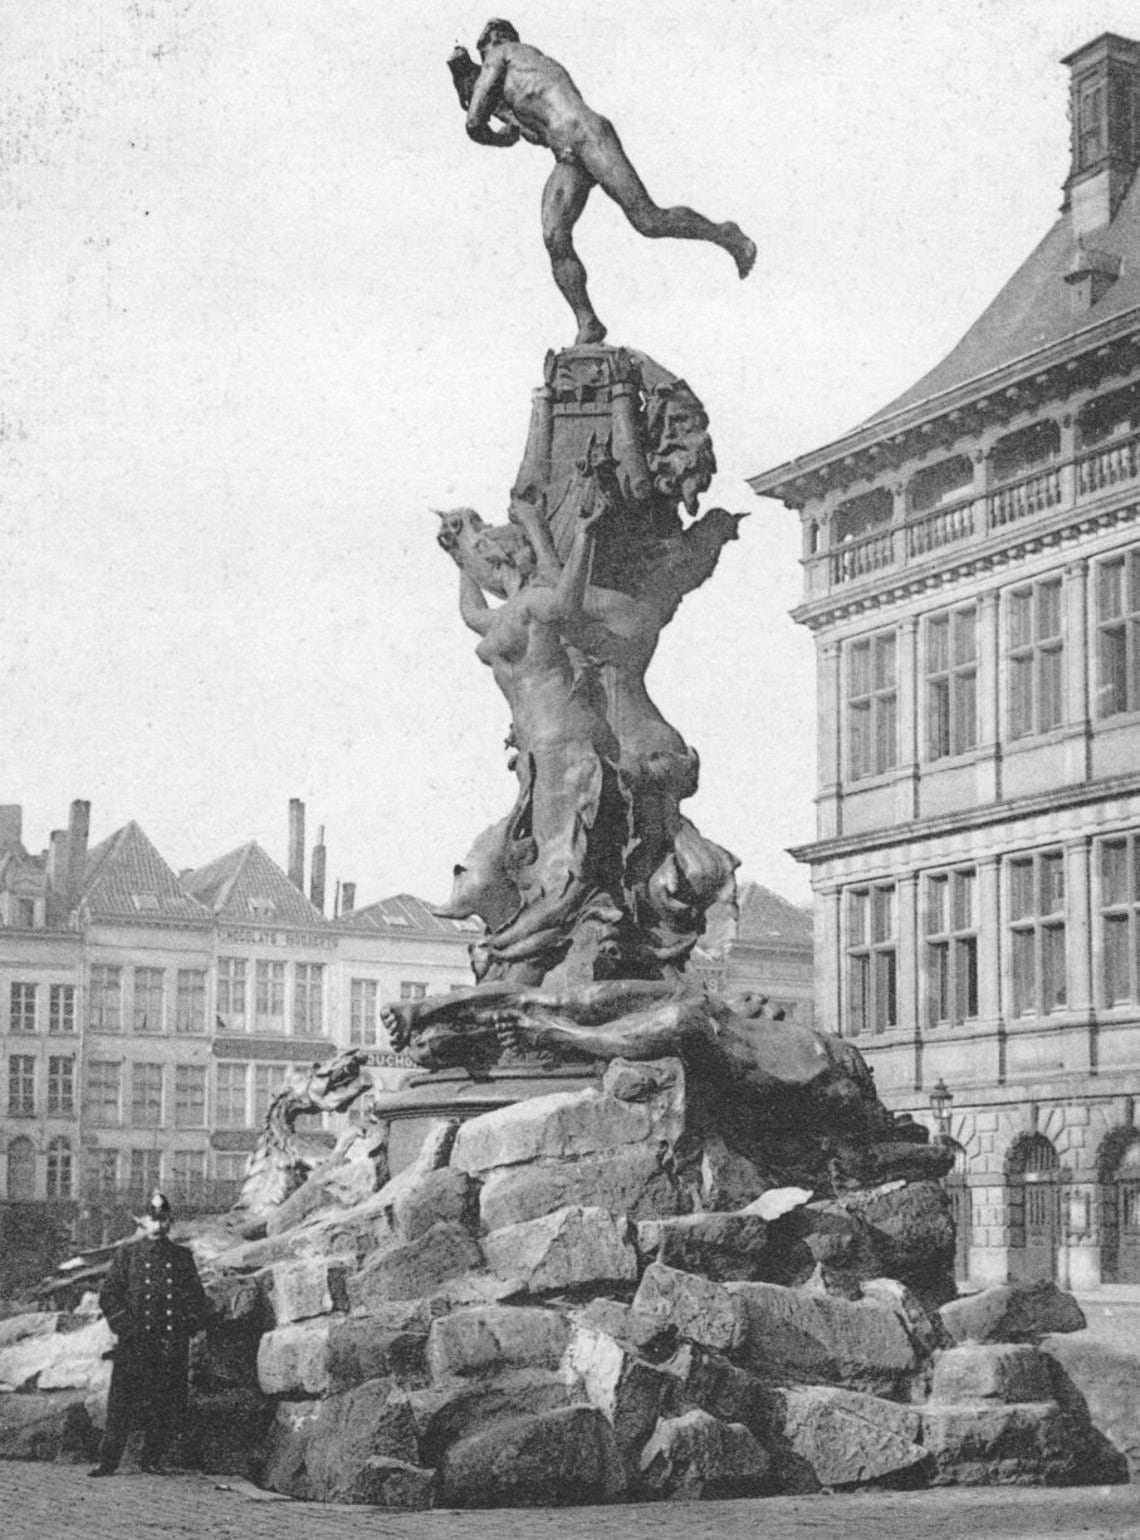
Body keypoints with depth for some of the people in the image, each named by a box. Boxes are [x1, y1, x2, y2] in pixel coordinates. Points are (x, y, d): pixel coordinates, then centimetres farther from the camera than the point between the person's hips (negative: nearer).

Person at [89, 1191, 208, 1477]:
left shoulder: (182, 1257, 11)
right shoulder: (127, 1254, 6)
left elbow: (197, 1298, 14)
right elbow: (108, 1295, 3)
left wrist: (190, 1325, 0)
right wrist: (126, 1327, -7)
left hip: (172, 1346, 2)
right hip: (134, 1344, -2)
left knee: (169, 1408, 0)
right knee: (123, 1404, -5)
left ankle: (152, 1459, 13)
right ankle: (108, 1461, 2)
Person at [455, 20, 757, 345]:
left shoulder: (501, 53, 8)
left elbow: (475, 123, 3)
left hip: (590, 136, -9)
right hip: (567, 162, 9)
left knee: (648, 221, -14)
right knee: (555, 240, -7)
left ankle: (726, 236, 3)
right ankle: (588, 325, -5)